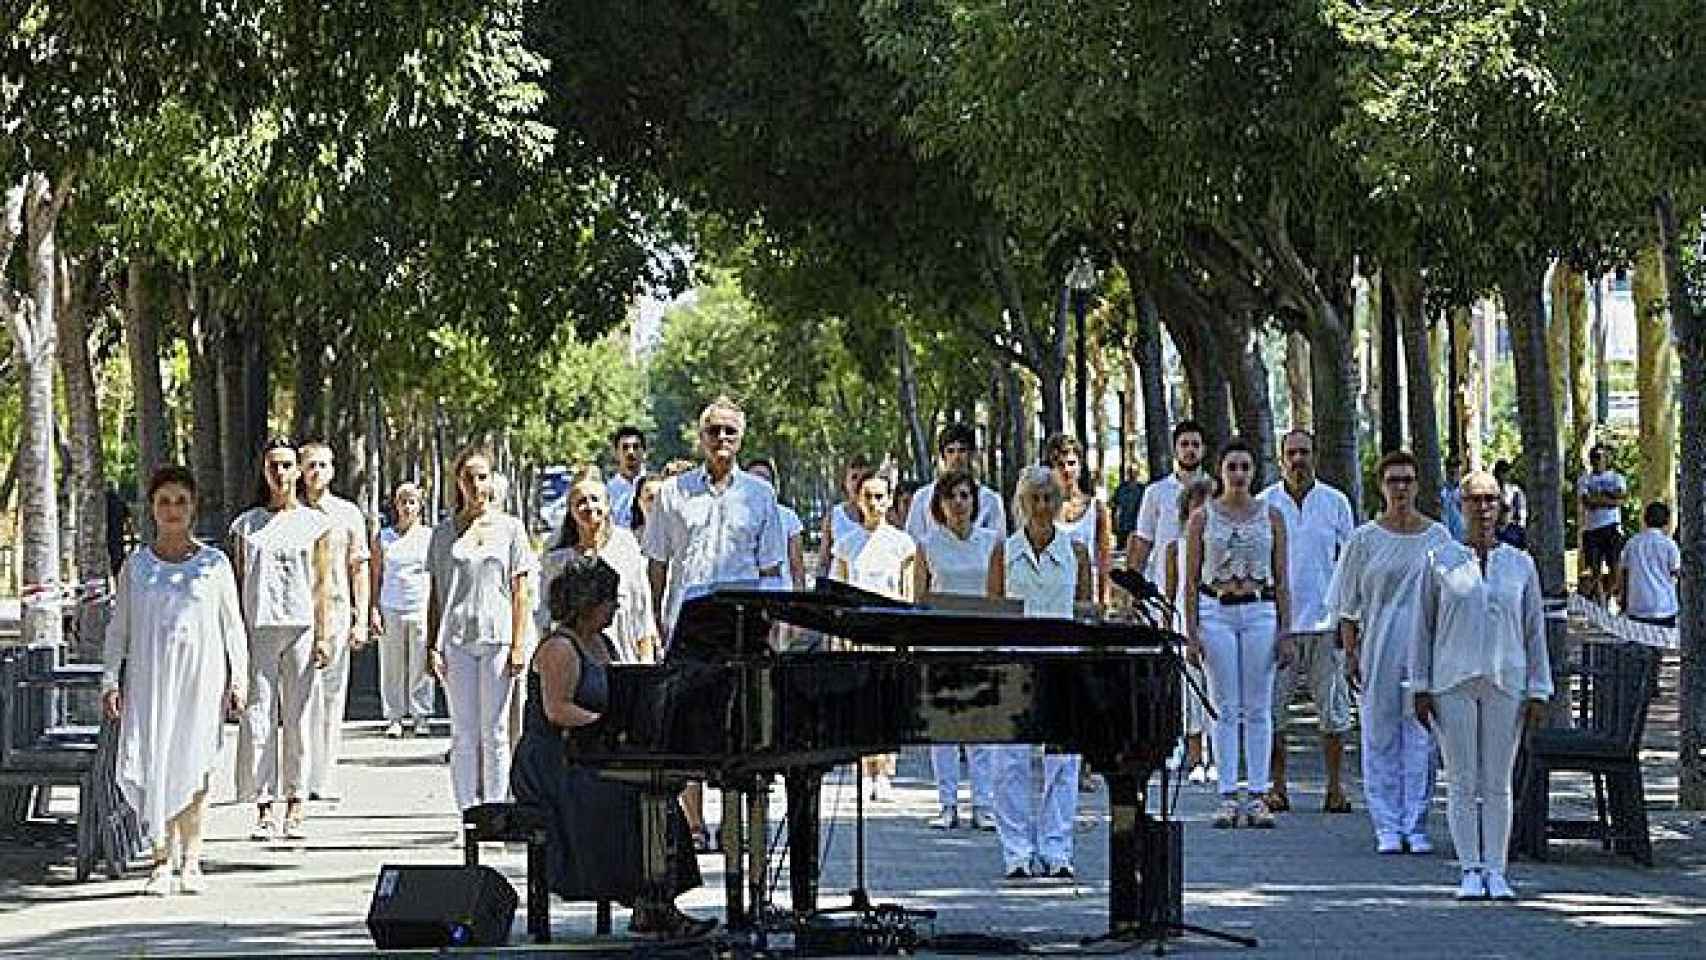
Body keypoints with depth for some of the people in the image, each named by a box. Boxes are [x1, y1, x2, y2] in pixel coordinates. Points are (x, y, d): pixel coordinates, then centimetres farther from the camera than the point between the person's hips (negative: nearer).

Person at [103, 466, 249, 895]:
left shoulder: (214, 564, 6)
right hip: (150, 678, 1)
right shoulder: (135, 566, 8)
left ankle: (191, 860, 7)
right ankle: (163, 860, -2)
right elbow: (118, 628, 9)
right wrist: (111, 680, 1)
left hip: (201, 679, 0)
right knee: (153, 765, -7)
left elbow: (233, 625, 9)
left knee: (194, 767, -2)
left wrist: (239, 677, 1)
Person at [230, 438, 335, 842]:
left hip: (301, 626, 0)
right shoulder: (247, 524, 10)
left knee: (297, 717, 1)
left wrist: (323, 636, -1)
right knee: (258, 718, -5)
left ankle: (295, 808, 7)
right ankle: (263, 811, -3)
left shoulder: (315, 523, 9)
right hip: (258, 628, 0)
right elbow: (239, 582, 10)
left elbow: (323, 584, 7)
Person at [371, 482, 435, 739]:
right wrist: (374, 610, 1)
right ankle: (394, 717, 6)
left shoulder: (430, 536, 8)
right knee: (392, 667, 0)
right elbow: (376, 577, 10)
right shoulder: (383, 538, 9)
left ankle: (421, 716, 6)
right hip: (391, 608, 1)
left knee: (421, 667, -1)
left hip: (422, 609, -1)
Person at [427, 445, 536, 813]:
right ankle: (466, 810, 3)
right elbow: (436, 595, 11)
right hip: (456, 639, 1)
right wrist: (432, 646, 3)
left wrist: (518, 645, -3)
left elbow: (520, 592, 5)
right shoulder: (444, 533, 10)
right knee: (463, 732, 1)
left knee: (494, 731, 1)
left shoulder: (510, 527, 7)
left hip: (497, 638, -1)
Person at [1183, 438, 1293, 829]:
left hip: (1260, 611, 1)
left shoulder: (1270, 516, 6)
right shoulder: (1203, 517, 4)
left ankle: (1258, 796, 4)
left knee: (1258, 709, 1)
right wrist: (1191, 629, -3)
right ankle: (1229, 796, 3)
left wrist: (1285, 631, 1)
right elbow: (1191, 579, 4)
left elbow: (1281, 579, 7)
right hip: (1215, 611, -1)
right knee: (1226, 709, 0)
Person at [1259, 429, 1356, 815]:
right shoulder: (1265, 504, 5)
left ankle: (1335, 788, 6)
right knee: (1273, 710, 0)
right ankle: (1276, 788, 8)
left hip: (1325, 621, 0)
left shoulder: (1335, 502, 6)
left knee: (1334, 710, 0)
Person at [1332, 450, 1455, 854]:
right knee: (1381, 738, 1)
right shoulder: (1364, 540, 3)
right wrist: (1350, 653, -2)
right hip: (1379, 650, -1)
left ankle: (1415, 825, 7)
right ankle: (1387, 827, 7)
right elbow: (1348, 605, 5)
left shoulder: (1438, 537, 8)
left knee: (1421, 739, 1)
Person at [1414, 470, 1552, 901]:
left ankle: (1496, 872, 6)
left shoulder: (1521, 565, 7)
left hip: (1505, 684, 1)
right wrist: (1421, 688, 1)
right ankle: (1470, 871, 4)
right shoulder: (1440, 562, 4)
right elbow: (1424, 628, 7)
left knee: (1497, 784, 2)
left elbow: (1535, 632, 8)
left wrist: (1538, 692, 2)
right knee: (1463, 783, -1)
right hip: (1453, 683, -1)